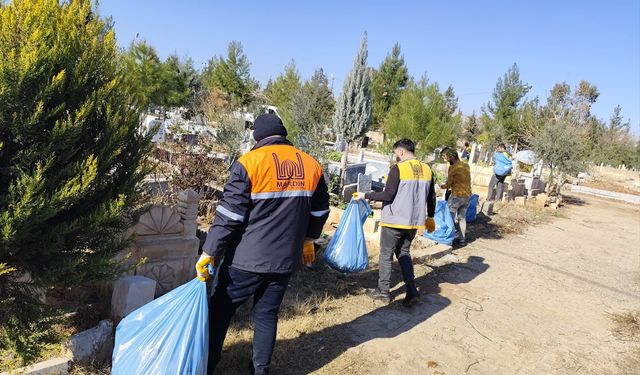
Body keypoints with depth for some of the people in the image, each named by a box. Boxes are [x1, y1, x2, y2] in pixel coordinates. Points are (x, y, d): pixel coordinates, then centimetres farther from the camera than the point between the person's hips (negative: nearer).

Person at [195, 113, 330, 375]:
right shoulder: (311, 165, 3)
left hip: (246, 259, -4)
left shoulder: (250, 162, -12)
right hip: (285, 259, 4)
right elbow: (320, 211, 14)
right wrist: (307, 240, 27)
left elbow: (228, 214, -14)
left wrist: (209, 253, -8)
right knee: (267, 314, 18)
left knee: (220, 311, 14)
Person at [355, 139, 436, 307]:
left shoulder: (398, 169, -14)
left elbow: (388, 195, -17)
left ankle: (383, 291, 19)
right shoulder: (427, 169, 6)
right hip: (414, 221, 6)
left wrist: (366, 195, -7)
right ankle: (412, 293, 13)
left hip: (395, 221, -6)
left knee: (386, 255, 9)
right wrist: (430, 217, 23)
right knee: (404, 253, 19)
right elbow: (431, 197, 11)